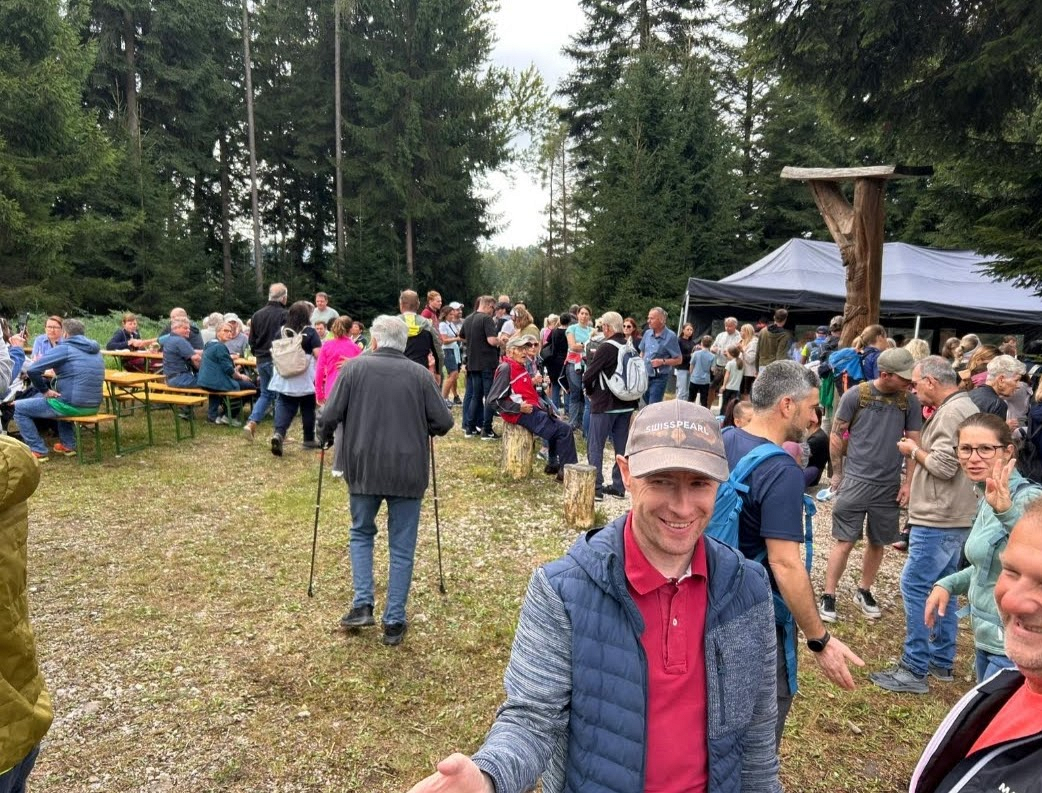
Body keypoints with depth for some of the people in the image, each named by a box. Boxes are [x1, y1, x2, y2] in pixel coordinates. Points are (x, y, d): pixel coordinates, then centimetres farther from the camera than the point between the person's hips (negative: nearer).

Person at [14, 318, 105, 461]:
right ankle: (68, 445, 33)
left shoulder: (64, 348, -9)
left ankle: (38, 451, 9)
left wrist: (45, 390, -4)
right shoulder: (96, 350, 13)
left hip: (71, 405, -7)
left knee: (19, 407, 11)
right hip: (92, 406, 7)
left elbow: (32, 369, -17)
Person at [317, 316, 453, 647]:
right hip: (408, 471, 0)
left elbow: (329, 416, -6)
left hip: (363, 467, 1)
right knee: (402, 547, 10)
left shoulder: (355, 368, -3)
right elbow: (443, 423, -3)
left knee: (361, 533, 23)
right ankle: (394, 622, 14)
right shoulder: (420, 374, -2)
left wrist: (326, 438, 15)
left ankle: (363, 604, 12)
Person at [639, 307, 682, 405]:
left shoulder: (670, 336, -12)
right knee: (647, 406, 17)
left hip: (659, 378, -6)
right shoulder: (647, 333, 4)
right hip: (645, 376, 6)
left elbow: (678, 360, -9)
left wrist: (662, 361, -22)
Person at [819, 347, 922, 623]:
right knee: (844, 542, -1)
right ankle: (828, 596, 9)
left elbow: (914, 443, 6)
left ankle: (864, 591, 31)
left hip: (889, 485, 3)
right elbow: (836, 435, -1)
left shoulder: (910, 401, 0)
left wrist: (909, 481, 1)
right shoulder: (856, 395, -8)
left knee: (878, 543, 13)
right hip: (855, 481, -3)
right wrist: (837, 473, 1)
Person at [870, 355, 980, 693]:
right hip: (952, 517, 11)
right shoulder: (963, 407, 16)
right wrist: (921, 449, 9)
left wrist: (914, 450, -7)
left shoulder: (951, 412, -17)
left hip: (938, 519, -11)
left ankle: (914, 670, -2)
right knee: (941, 587, 16)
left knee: (914, 587, -6)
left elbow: (944, 466, -22)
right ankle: (941, 661, 26)